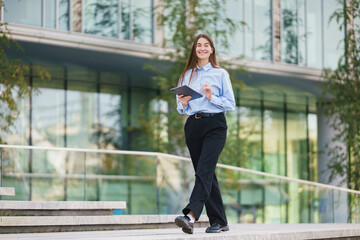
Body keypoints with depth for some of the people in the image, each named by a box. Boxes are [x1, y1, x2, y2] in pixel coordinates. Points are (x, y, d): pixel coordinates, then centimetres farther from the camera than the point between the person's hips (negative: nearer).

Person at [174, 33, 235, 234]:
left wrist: (211, 97, -13)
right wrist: (183, 103, -6)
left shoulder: (220, 74, 7)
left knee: (204, 170, -20)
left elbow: (231, 104, 2)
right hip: (193, 125, 5)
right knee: (206, 174, 5)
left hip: (215, 125, -4)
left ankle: (191, 216, -34)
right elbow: (181, 109, 17)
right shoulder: (187, 76, 16)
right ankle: (219, 221, 12)